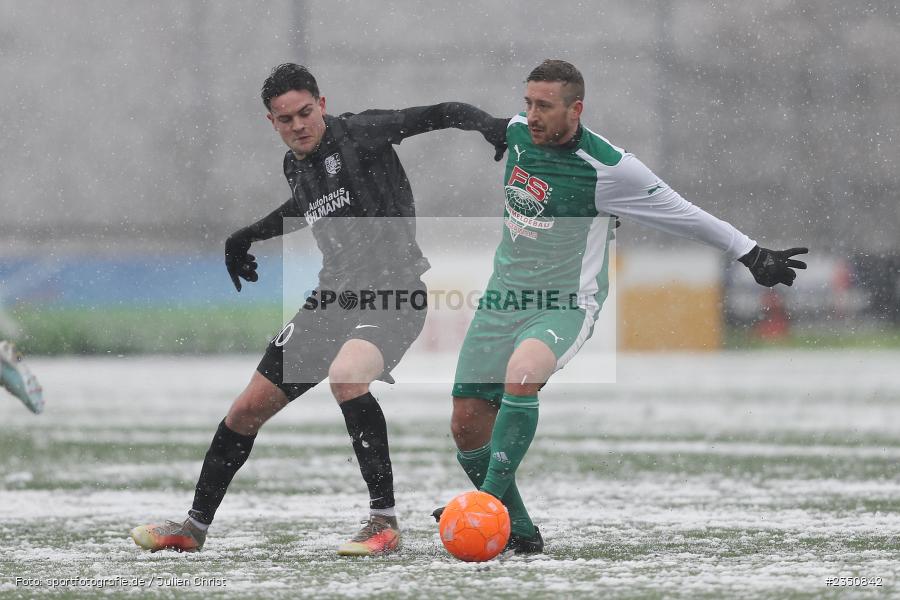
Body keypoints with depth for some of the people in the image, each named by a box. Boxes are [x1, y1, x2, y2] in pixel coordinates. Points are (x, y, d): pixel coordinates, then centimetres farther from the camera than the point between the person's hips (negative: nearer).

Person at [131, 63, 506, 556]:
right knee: (249, 408, 8)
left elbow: (438, 115, -17)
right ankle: (193, 528, 25)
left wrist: (489, 126, -34)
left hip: (392, 293, -8)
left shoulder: (360, 135, -11)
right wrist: (247, 236, 39)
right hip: (334, 296, 8)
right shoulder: (296, 165, 11)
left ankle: (384, 520, -28)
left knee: (345, 376, -37)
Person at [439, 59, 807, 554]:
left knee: (522, 372, -37)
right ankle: (516, 532, 15)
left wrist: (752, 255, -2)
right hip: (504, 296, 6)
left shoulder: (608, 168, -16)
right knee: (467, 423, -1)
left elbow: (682, 215, -6)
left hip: (565, 304, -6)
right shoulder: (518, 132, -1)